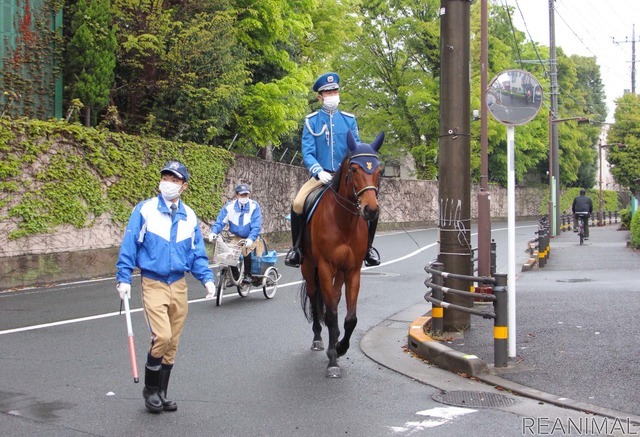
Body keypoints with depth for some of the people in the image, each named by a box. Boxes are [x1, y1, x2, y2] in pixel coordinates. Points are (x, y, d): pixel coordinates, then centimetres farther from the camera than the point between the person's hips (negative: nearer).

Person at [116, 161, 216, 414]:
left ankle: (161, 395, 22)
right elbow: (129, 246, -4)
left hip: (179, 286, 4)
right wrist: (124, 279, -9)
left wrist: (206, 278, -3)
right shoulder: (145, 210, -5)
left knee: (172, 344, 9)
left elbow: (197, 253, 11)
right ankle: (150, 389, 5)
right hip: (153, 284, -4)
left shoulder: (189, 216, 7)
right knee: (162, 337, -17)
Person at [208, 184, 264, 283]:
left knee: (246, 250, -30)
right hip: (237, 237, 3)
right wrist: (213, 232, -29)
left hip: (251, 238, -3)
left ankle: (247, 274, -9)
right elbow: (220, 221, -10)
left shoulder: (254, 206, -14)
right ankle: (234, 274, 3)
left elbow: (256, 226, -21)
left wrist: (250, 239, -36)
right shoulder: (230, 206, -7)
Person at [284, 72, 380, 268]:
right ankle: (297, 247, -4)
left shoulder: (349, 120, 9)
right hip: (320, 176, -1)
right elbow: (307, 152, -4)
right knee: (298, 204, -25)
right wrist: (319, 171, -21)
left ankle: (368, 246, 5)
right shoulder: (312, 121, 3)